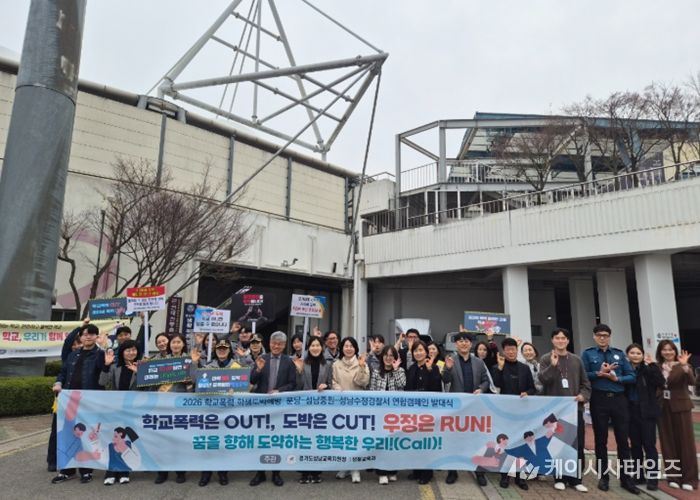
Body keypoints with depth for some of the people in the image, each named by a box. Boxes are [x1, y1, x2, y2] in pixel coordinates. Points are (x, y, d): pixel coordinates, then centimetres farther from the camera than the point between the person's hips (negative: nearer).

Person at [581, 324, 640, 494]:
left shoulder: (619, 354, 9)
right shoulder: (588, 354, 2)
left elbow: (632, 376, 4)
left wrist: (616, 378, -12)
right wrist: (599, 373, -18)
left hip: (619, 399, 2)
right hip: (599, 400, -2)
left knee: (623, 439, 5)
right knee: (601, 440, 8)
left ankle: (625, 478, 18)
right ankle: (603, 477, 19)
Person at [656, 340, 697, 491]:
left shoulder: (683, 366, -4)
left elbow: (692, 382, -21)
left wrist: (684, 366, -35)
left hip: (680, 407, -3)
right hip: (663, 408, 3)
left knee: (685, 442, 4)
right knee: (668, 443, 8)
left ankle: (689, 478, 13)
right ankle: (673, 476, 19)